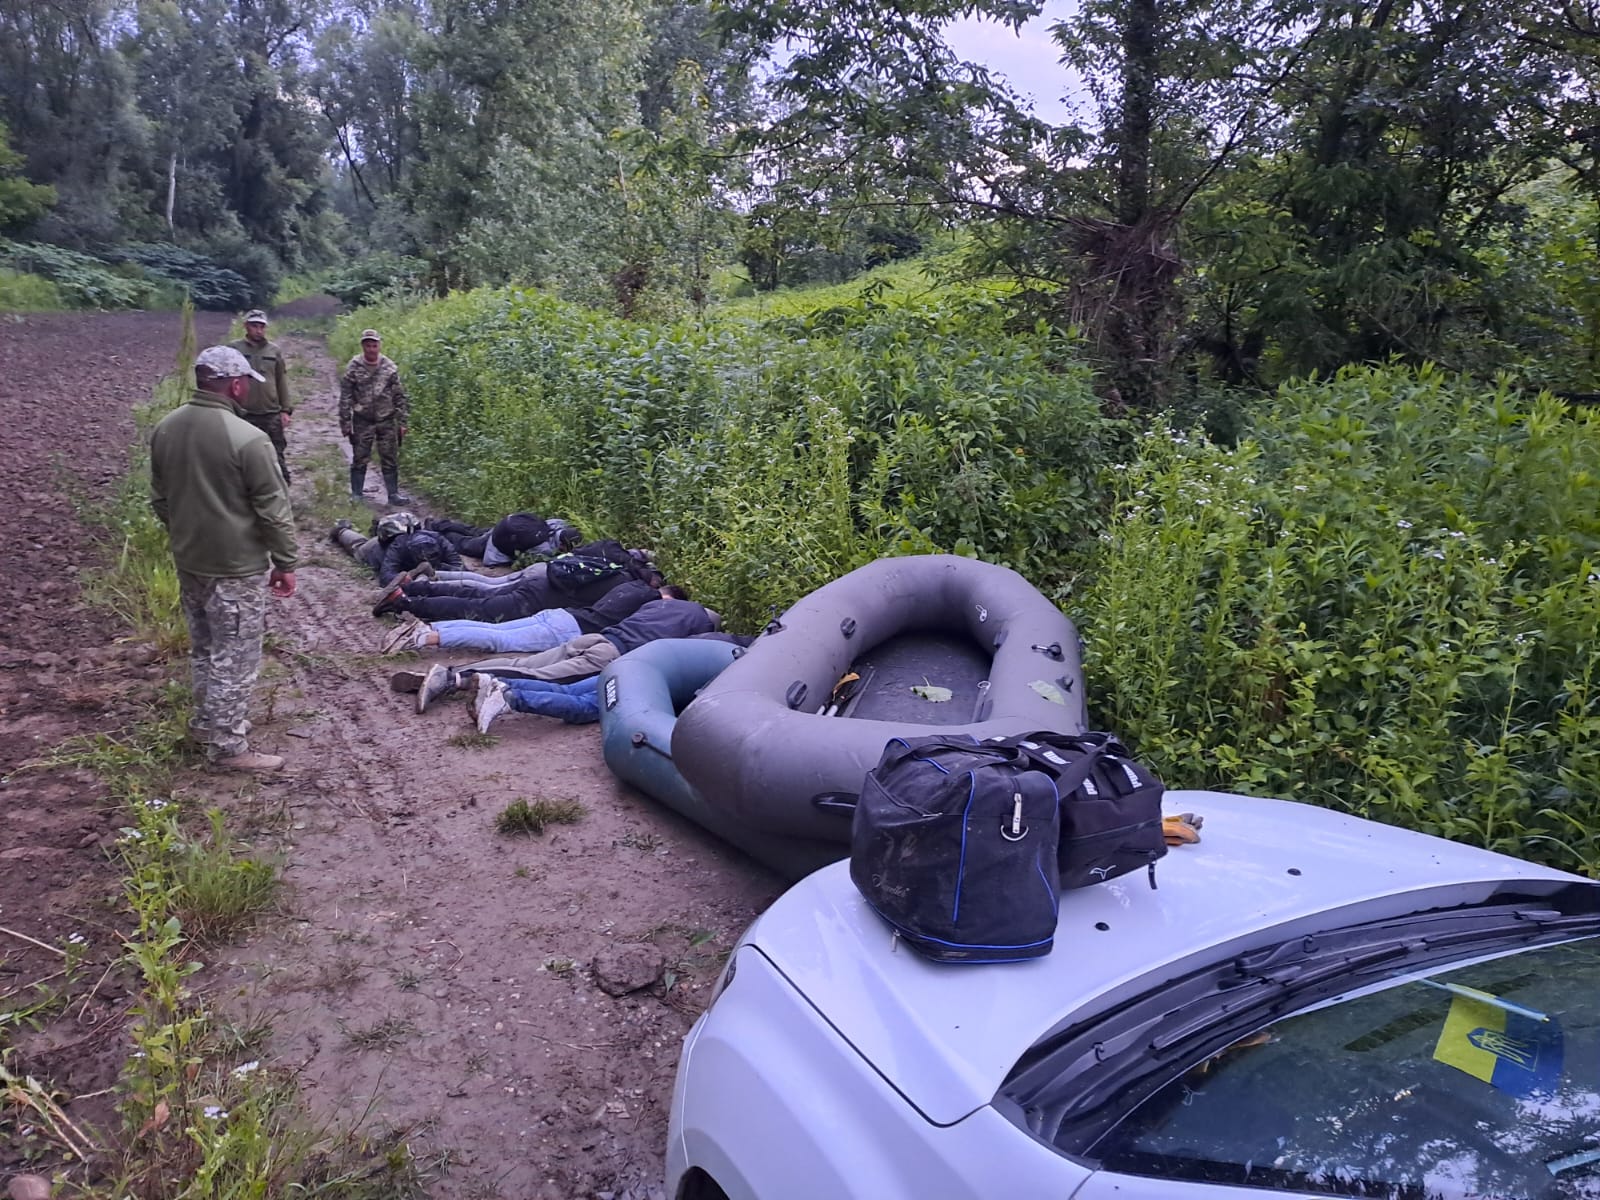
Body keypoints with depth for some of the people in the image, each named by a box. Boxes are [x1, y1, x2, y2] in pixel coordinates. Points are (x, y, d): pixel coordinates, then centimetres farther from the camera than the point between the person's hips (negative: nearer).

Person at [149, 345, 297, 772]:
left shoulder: (165, 428, 2)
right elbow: (274, 511, -17)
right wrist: (285, 564, -6)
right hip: (236, 568, -8)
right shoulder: (248, 439, -22)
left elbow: (160, 500, 13)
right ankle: (228, 746, 12)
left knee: (204, 648, 23)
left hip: (188, 561, 8)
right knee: (234, 658, 4)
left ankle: (207, 721, 38)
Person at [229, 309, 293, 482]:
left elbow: (282, 383, 9)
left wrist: (286, 409, 2)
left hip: (272, 416, 1)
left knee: (278, 459, 3)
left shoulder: (274, 350, 8)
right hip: (244, 416, -1)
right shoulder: (234, 349, 2)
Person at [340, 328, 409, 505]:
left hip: (387, 421, 1)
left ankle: (393, 494, 12)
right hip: (362, 422, -1)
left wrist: (402, 422, 3)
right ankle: (356, 495, 12)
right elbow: (345, 398, -1)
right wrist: (345, 424, -4)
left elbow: (400, 396, 5)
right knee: (359, 459, 4)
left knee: (390, 459, 4)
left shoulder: (390, 367, 1)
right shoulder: (353, 368, -3)